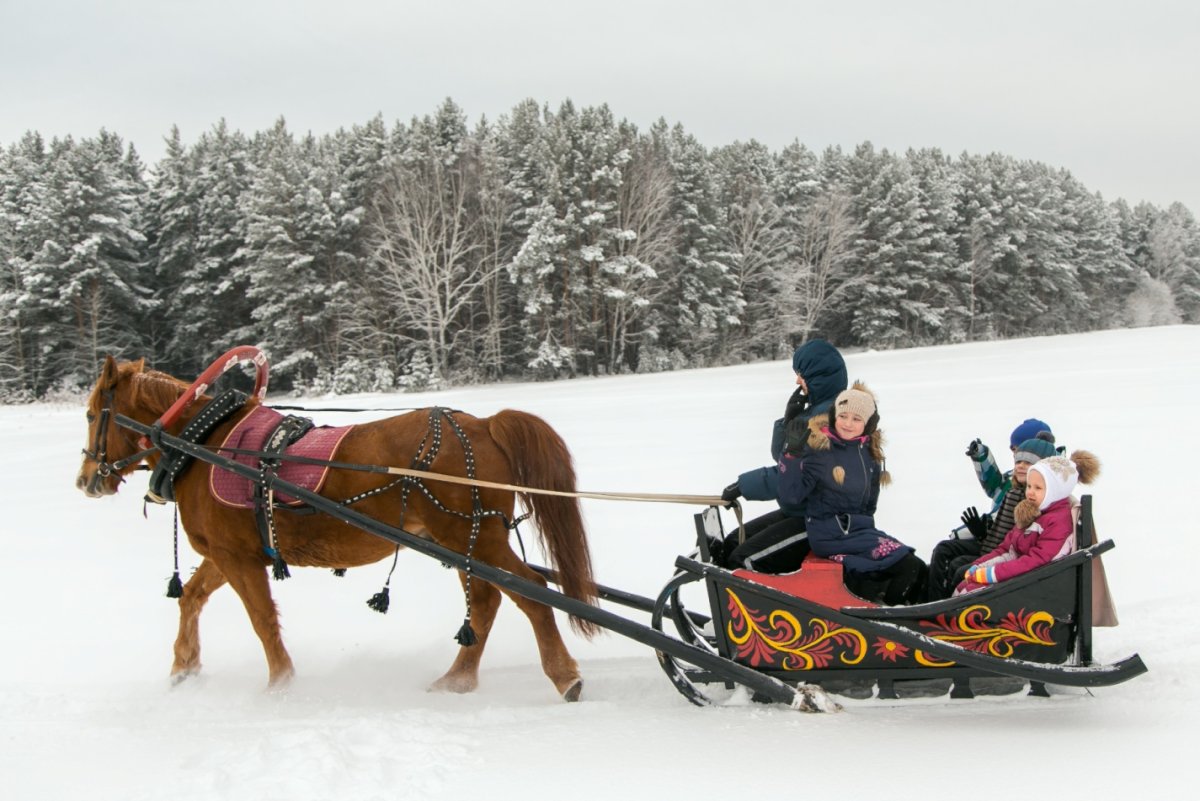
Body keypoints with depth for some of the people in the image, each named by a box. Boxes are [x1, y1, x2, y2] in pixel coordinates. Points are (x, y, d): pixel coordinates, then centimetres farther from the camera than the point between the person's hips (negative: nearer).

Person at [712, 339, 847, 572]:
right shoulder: (816, 409, 13)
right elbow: (781, 455, 15)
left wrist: (744, 485, -18)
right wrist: (788, 420, -3)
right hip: (798, 511, 10)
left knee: (744, 562, -18)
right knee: (730, 545, 5)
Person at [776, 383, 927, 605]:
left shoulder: (869, 454, 9)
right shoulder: (817, 449, -8)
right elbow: (791, 495, -14)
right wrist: (792, 456, -22)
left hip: (860, 528, 7)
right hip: (830, 534, -7)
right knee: (908, 566, -20)